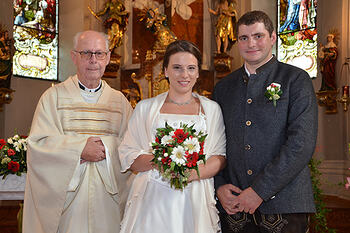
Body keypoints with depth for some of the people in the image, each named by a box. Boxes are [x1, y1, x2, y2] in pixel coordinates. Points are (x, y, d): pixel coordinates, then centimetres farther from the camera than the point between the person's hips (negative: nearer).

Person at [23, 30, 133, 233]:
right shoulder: (54, 96, 5)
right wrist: (80, 149, -16)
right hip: (65, 195, -1)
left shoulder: (119, 100, 10)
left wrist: (105, 150, -17)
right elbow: (38, 143, -5)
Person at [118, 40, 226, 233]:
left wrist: (192, 173, -16)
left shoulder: (211, 109, 9)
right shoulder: (146, 107, 8)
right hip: (152, 199, 0)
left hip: (194, 201, 1)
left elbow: (221, 156, 2)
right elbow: (127, 155, 3)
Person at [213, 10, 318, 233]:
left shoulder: (296, 79, -2)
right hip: (232, 205, 3)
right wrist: (219, 186, -3)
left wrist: (260, 190, -15)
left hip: (282, 205, -3)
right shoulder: (224, 87, 12)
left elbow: (302, 144, -12)